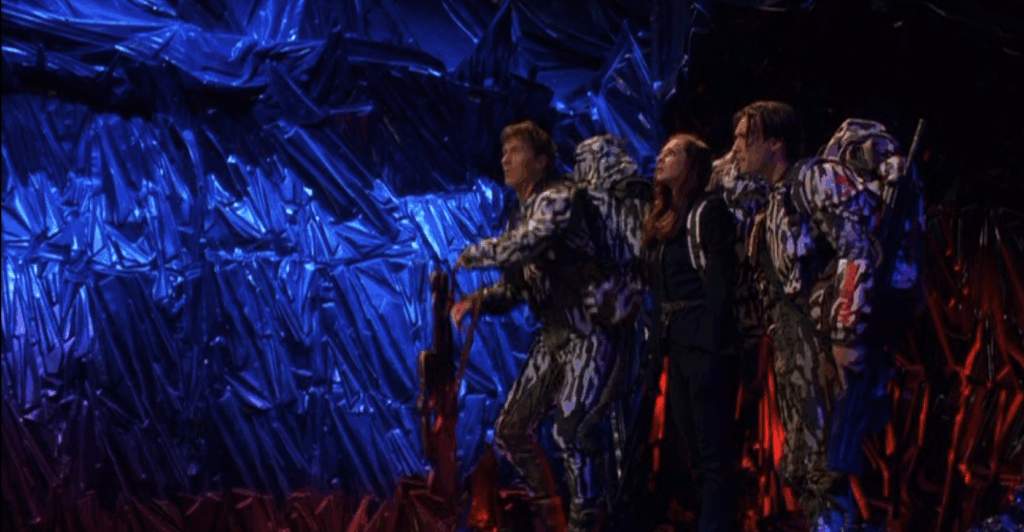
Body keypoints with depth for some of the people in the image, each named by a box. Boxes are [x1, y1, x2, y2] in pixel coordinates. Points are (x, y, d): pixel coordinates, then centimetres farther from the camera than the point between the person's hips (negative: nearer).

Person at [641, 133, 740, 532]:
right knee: (694, 449, 12)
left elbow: (720, 282, -14)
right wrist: (660, 342, 11)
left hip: (704, 344, -9)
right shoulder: (661, 218, 17)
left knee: (713, 448, -7)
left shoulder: (708, 211, -7)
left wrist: (714, 348, -20)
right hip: (676, 344, 9)